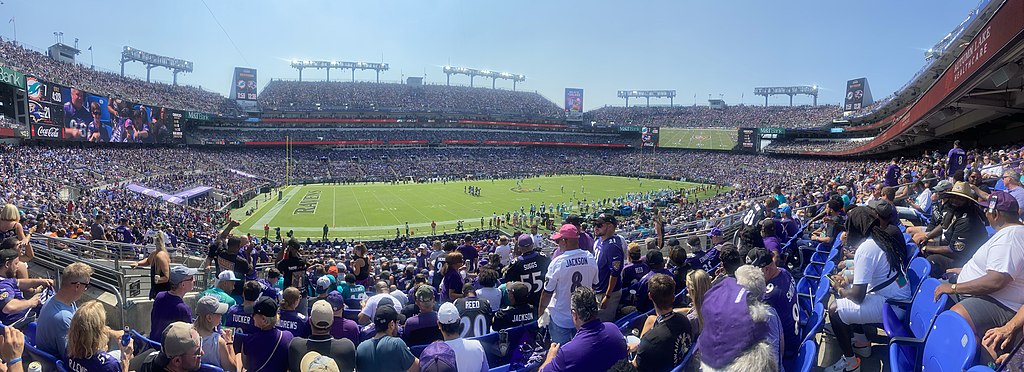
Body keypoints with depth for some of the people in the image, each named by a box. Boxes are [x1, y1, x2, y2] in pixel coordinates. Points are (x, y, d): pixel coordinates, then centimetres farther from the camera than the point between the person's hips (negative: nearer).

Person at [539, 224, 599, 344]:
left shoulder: (557, 262, -21)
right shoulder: (590, 258, -7)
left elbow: (547, 292, -14)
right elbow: (594, 285, 7)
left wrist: (540, 313, 0)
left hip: (561, 319, -4)